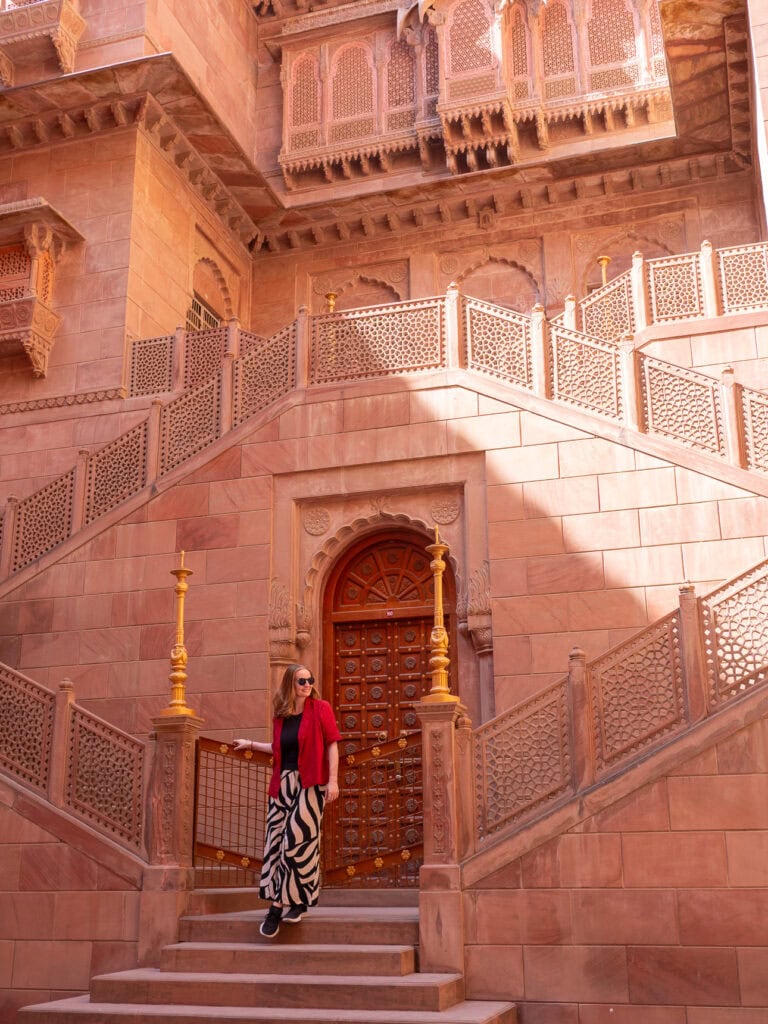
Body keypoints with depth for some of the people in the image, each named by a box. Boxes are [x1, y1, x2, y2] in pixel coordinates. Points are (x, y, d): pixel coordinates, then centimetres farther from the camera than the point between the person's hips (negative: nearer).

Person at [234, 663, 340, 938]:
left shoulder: (320, 708, -1)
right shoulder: (281, 716, 12)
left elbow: (332, 745, -4)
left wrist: (333, 780, -11)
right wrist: (251, 744, 29)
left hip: (309, 784, -5)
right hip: (282, 784, 5)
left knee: (296, 841, -9)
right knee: (275, 842, 0)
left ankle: (297, 901, 4)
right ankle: (277, 905, 7)